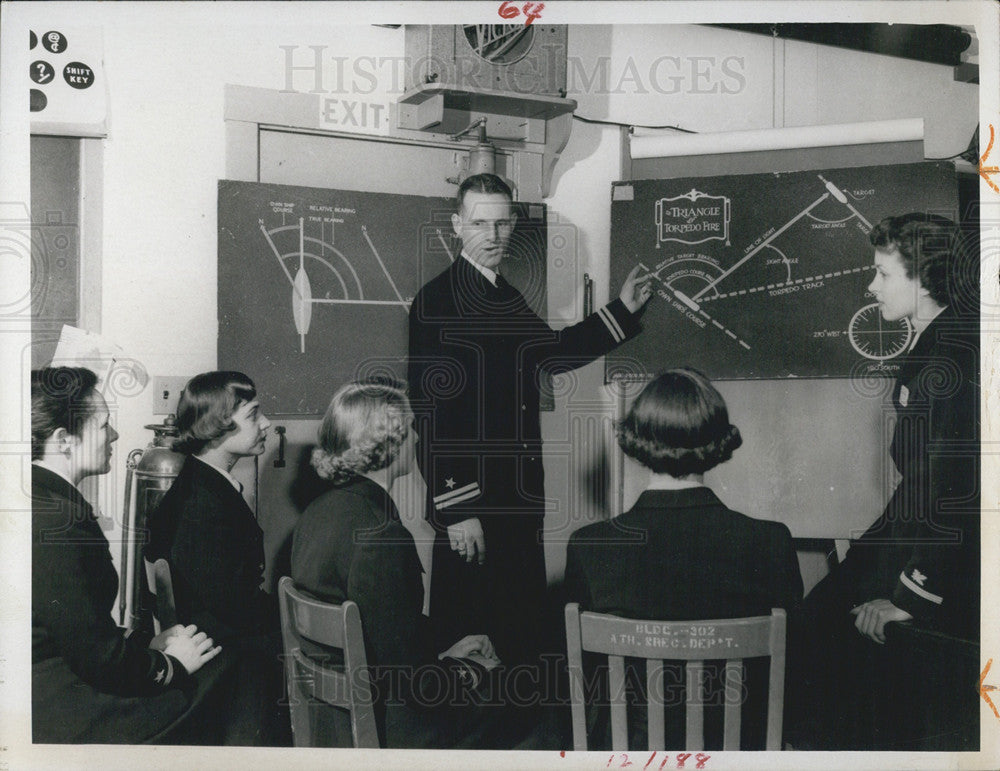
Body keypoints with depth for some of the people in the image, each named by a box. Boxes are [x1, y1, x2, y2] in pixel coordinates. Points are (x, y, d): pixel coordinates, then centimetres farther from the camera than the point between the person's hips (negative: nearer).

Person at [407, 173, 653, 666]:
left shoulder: (508, 297, 13)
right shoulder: (435, 303, -13)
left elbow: (550, 352, 26)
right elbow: (430, 414, -17)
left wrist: (622, 311, 25)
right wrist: (455, 511, -20)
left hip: (520, 500, 8)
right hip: (471, 506, -8)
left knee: (522, 636, 17)